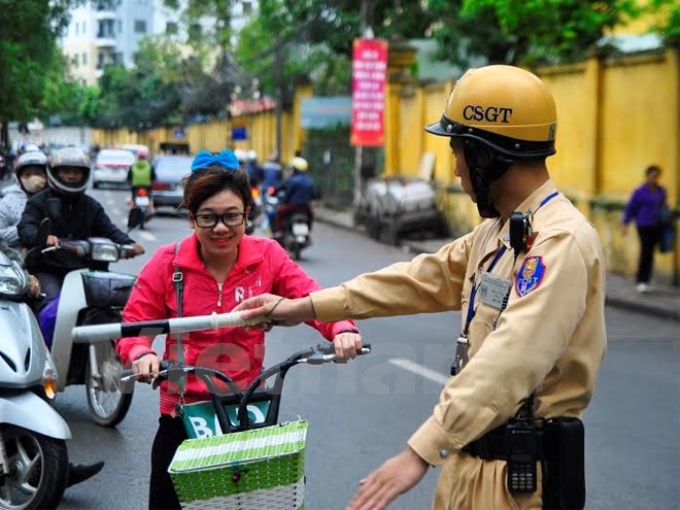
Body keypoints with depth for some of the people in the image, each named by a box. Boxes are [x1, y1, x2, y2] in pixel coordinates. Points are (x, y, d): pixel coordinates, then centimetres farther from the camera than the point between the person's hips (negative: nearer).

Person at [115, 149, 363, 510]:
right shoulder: (168, 263, -9)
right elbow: (133, 325, -7)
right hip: (183, 416, -1)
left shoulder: (266, 256, -6)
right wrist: (141, 354, -30)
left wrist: (342, 328, -34)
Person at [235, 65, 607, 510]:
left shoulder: (562, 242, -21)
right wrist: (308, 306, 12)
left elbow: (509, 363, -31)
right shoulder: (500, 230, 12)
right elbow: (425, 278, 15)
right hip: (471, 460, 9)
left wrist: (421, 452, -36)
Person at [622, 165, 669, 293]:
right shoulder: (640, 191, -7)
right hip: (644, 226, -5)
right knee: (645, 251, -9)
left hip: (658, 226, 5)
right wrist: (626, 224, -4)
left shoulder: (661, 191, 6)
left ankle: (646, 280, 16)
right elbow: (630, 208, -2)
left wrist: (667, 218, 7)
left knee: (651, 252, 8)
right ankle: (641, 281, -2)